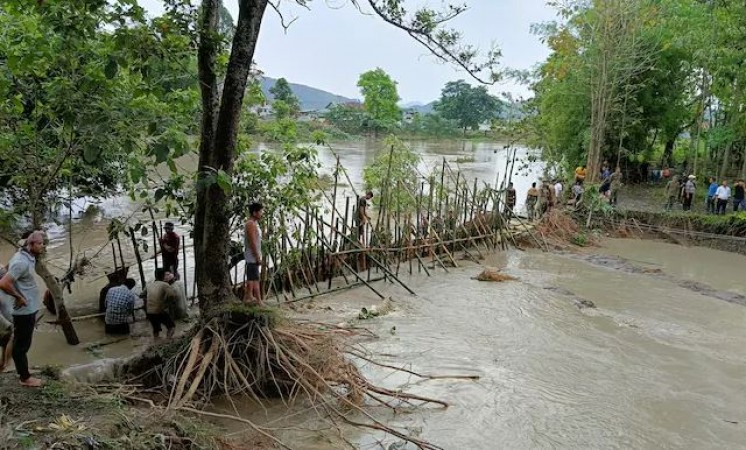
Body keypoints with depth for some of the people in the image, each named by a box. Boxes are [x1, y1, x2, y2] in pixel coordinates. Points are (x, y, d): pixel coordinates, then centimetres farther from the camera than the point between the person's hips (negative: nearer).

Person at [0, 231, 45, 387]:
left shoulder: (28, 257, 5)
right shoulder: (22, 262, -25)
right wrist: (19, 297, -18)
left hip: (29, 309, 10)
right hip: (25, 310, -10)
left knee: (20, 343, 21)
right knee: (22, 344, 4)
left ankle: (22, 372, 35)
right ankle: (25, 378, 16)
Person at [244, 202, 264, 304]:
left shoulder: (254, 223, 14)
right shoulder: (251, 224, -17)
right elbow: (252, 242, -21)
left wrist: (258, 256, 18)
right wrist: (258, 257, -20)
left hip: (253, 256, 10)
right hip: (252, 256, -10)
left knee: (251, 277, 15)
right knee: (255, 279, -9)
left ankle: (248, 296, 23)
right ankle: (258, 300, -9)